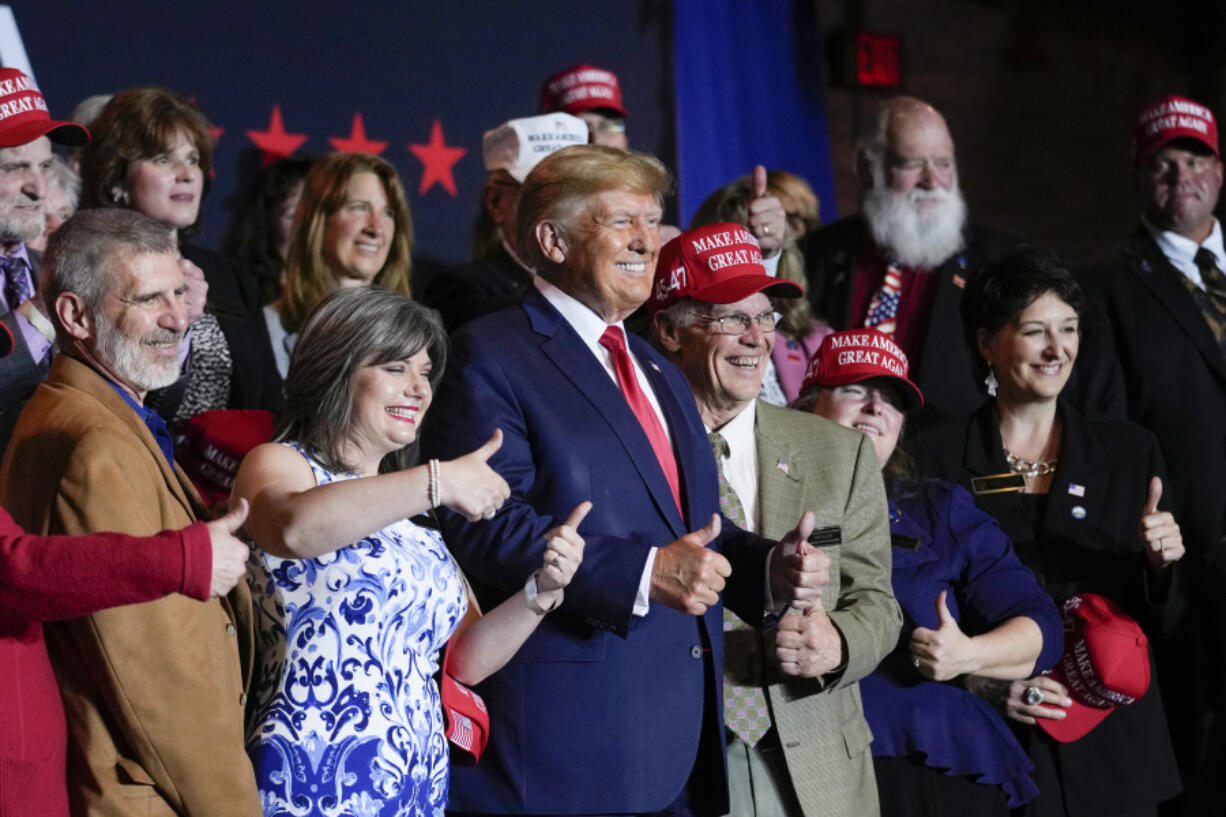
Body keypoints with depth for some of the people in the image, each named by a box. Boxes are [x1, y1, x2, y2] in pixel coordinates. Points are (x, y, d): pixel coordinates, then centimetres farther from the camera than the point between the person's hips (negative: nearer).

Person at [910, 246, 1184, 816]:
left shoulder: (1130, 451, 5)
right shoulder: (936, 457, -3)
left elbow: (1158, 625, 8)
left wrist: (1159, 564, -12)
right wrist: (982, 682, -16)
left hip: (1111, 745, 3)